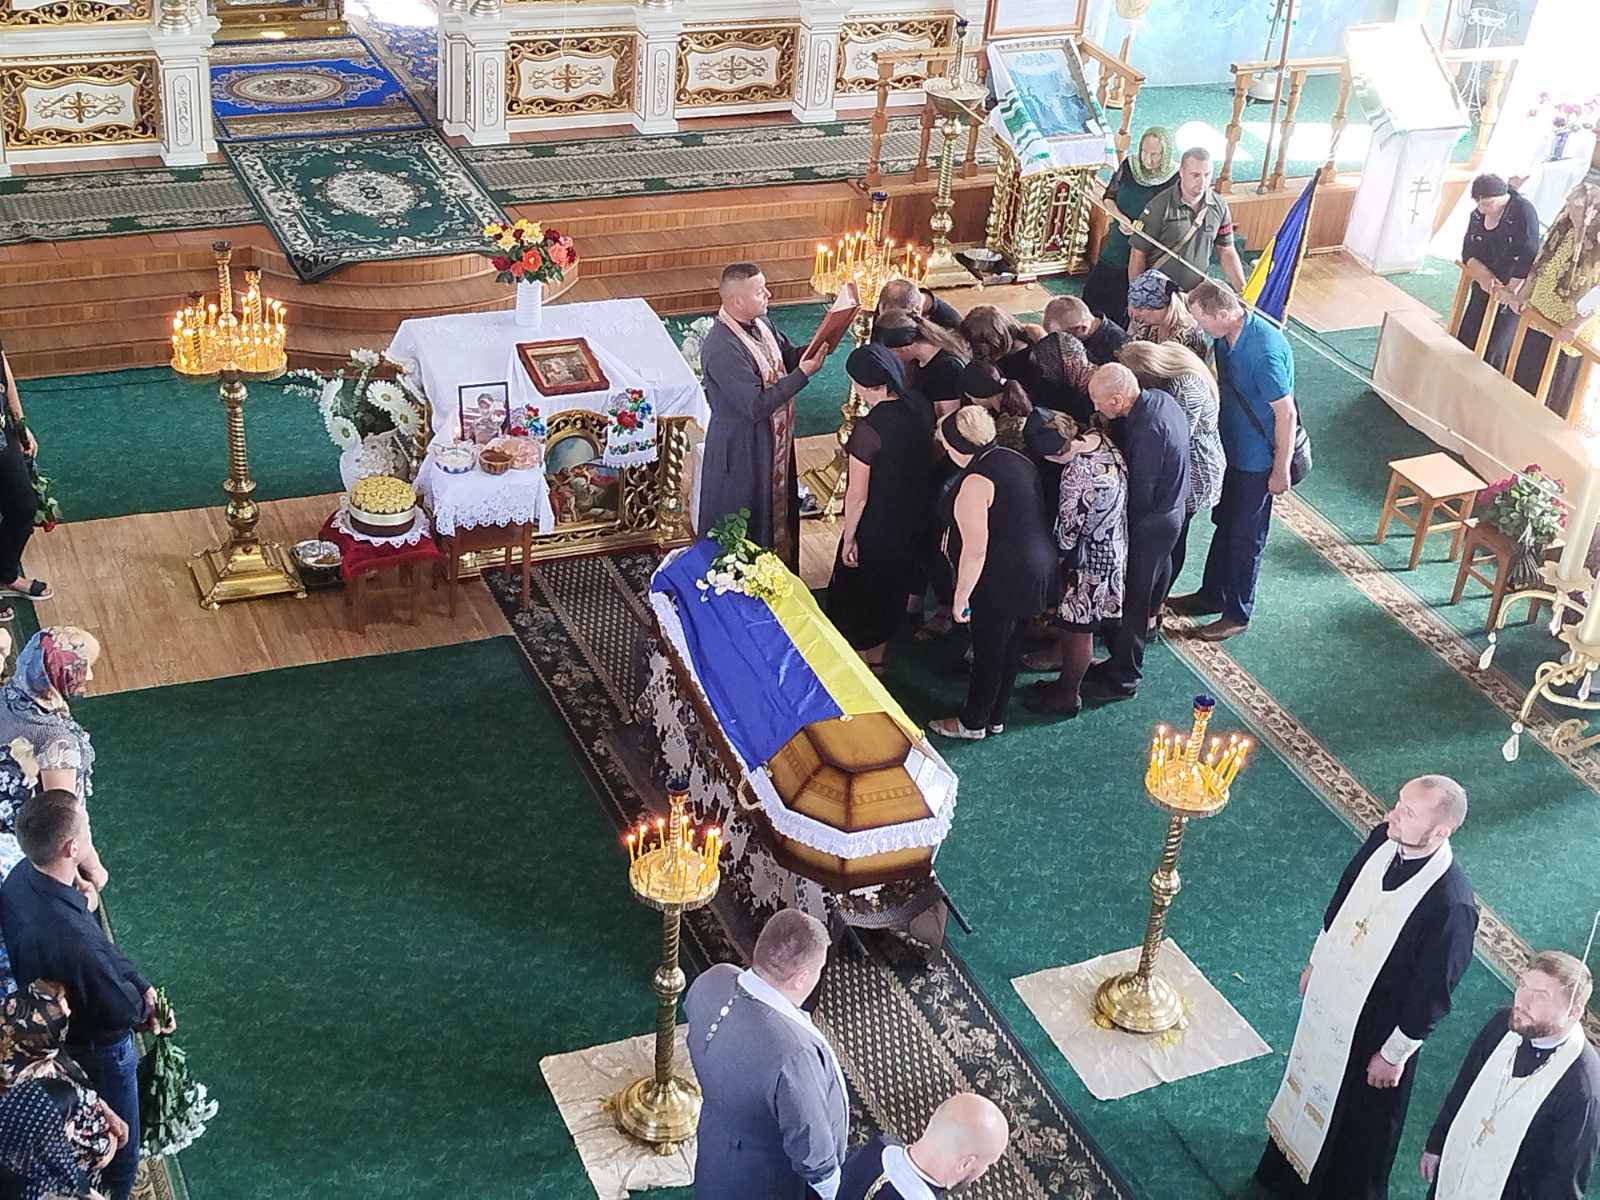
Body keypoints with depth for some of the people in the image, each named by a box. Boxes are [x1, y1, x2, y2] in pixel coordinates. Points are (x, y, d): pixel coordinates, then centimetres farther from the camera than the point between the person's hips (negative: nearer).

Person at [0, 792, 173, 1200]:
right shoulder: (71, 940, -45)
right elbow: (123, 1010, -27)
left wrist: (141, 985, -6)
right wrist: (145, 1001, -6)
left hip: (49, 1035, 8)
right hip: (95, 1051, -8)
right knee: (118, 1154, 19)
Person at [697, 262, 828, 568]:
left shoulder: (761, 322, -3)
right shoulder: (722, 350, -31)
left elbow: (787, 357, 13)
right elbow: (756, 405, -31)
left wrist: (818, 346, -8)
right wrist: (803, 374, -30)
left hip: (773, 439, 9)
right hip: (742, 449, -9)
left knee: (776, 506, 25)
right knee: (745, 530, 9)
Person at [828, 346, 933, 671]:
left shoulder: (868, 430, -31)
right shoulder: (920, 408, -11)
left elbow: (857, 495, -23)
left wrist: (849, 539, -10)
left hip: (875, 530, -7)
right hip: (913, 520, 7)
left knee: (857, 595, 17)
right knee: (893, 589, 26)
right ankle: (877, 658, 45)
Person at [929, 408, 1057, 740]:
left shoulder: (975, 482, -23)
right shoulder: (1017, 460, 4)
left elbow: (975, 550, -24)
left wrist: (960, 596, -14)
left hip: (1003, 579, -9)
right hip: (1036, 567, 9)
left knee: (988, 650, 9)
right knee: (1011, 643, 20)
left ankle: (973, 723, 26)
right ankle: (996, 717, 36)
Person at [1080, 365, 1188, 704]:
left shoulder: (1148, 432, -34)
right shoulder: (1159, 399, -5)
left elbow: (1140, 495, -26)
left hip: (1150, 523, -9)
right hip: (1172, 506, 9)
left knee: (1132, 597, 5)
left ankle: (1123, 678, 19)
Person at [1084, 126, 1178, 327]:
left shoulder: (1176, 179, -15)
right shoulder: (1129, 166, -5)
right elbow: (1109, 197, 8)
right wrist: (1120, 216, -12)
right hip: (1116, 249, 4)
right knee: (1094, 296, 9)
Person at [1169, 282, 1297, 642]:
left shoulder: (1265, 351, -32)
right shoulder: (1226, 335, -6)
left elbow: (1286, 413, -25)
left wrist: (1281, 470, -19)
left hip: (1257, 458, -8)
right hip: (1230, 447, 8)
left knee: (1245, 537, 8)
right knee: (1224, 523, 22)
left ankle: (1237, 614, 25)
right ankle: (1211, 595, 40)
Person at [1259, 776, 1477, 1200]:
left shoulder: (1452, 906, -36)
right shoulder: (1382, 840, -16)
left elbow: (1432, 994, -23)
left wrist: (1395, 1055, -12)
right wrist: (1316, 961, 15)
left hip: (1375, 1027, -7)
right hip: (1329, 994, 7)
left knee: (1361, 1121, 19)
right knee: (1311, 1080, 31)